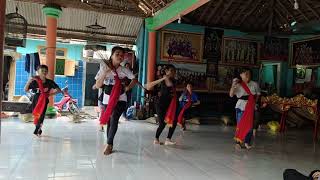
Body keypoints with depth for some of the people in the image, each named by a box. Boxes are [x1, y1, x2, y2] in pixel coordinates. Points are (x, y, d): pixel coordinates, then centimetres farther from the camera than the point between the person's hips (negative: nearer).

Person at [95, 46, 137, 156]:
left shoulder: (124, 70, -4)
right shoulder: (104, 68, -6)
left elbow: (134, 79, 10)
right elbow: (98, 85, -12)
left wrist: (127, 88, -7)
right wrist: (105, 72, -23)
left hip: (120, 99, -1)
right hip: (107, 99, 1)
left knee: (114, 119, -21)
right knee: (109, 121, 8)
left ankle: (109, 144, -11)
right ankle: (110, 145, 24)